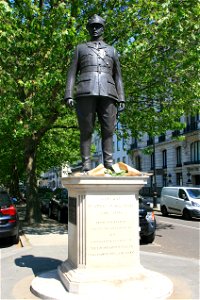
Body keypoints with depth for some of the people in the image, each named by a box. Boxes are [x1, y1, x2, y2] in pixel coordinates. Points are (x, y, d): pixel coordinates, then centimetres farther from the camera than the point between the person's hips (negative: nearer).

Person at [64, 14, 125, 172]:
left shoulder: (112, 50, 26)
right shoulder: (80, 48, 23)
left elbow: (118, 77, 20)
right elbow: (72, 73, 14)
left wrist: (121, 99, 7)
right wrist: (68, 95, -1)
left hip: (107, 94, 1)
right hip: (85, 92, -1)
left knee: (108, 131, -5)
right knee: (86, 130, -6)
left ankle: (109, 165, -5)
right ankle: (86, 165, -5)